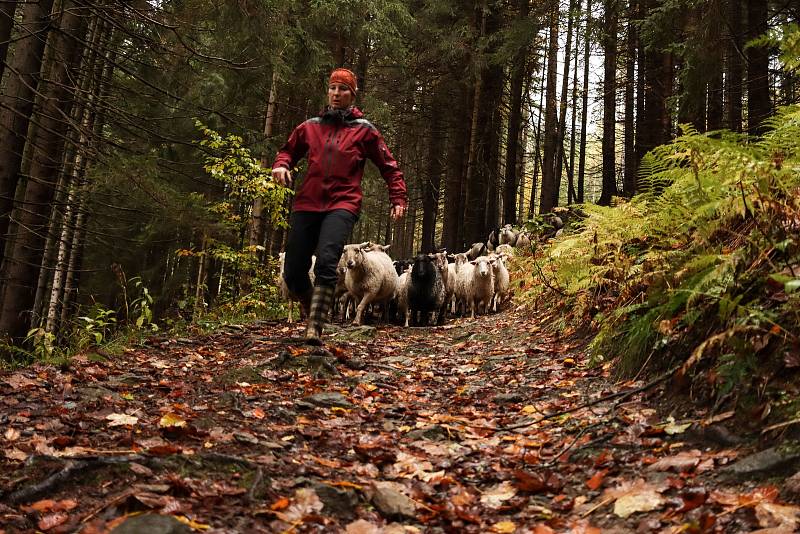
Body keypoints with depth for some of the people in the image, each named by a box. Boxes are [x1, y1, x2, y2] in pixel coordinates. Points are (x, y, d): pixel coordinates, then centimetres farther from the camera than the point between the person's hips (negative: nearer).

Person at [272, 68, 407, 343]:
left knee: (326, 262, -26)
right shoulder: (310, 126, 15)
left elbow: (389, 167, 14)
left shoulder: (364, 130, 9)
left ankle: (315, 328, -26)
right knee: (293, 273, 1)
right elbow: (288, 150, 29)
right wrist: (281, 165, 6)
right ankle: (314, 313, 28)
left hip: (342, 204, -3)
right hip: (307, 204, 4)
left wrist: (398, 200, 4)